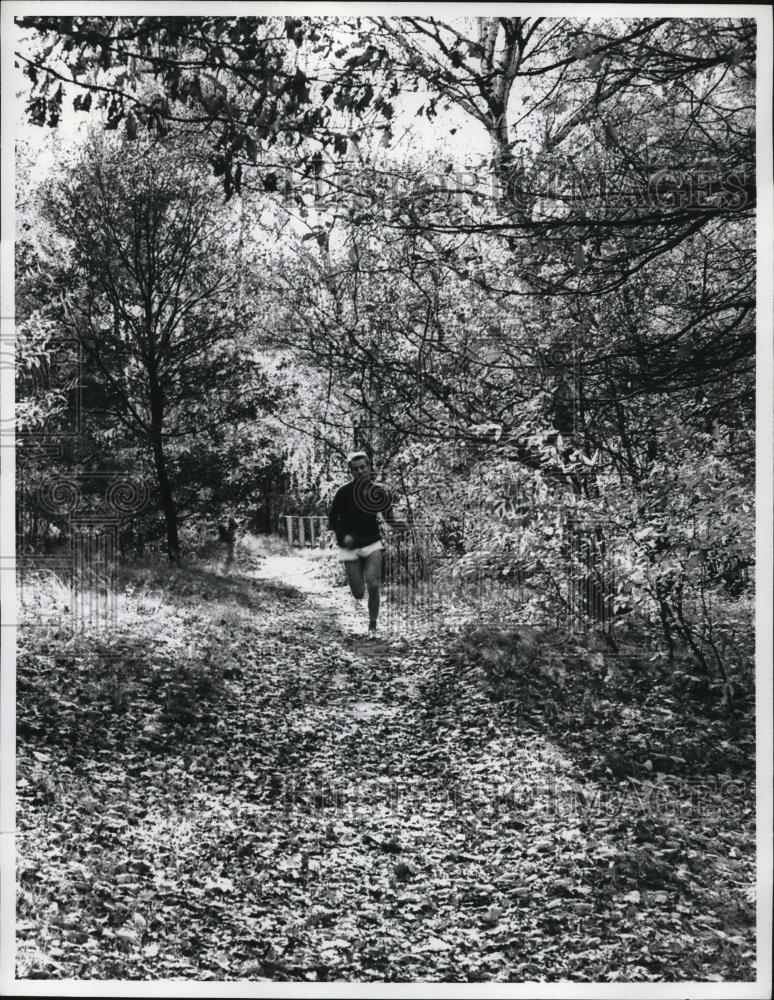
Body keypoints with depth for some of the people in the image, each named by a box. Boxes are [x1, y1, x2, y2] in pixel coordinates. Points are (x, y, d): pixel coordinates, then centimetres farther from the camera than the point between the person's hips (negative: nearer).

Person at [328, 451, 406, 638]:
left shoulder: (380, 491, -4)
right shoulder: (344, 492, -11)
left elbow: (388, 516, 7)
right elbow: (332, 518, -2)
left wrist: (396, 524, -15)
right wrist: (343, 536, -17)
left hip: (372, 544, 1)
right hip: (350, 546, -1)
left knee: (373, 586, -16)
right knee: (358, 594, 0)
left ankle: (372, 627, 4)